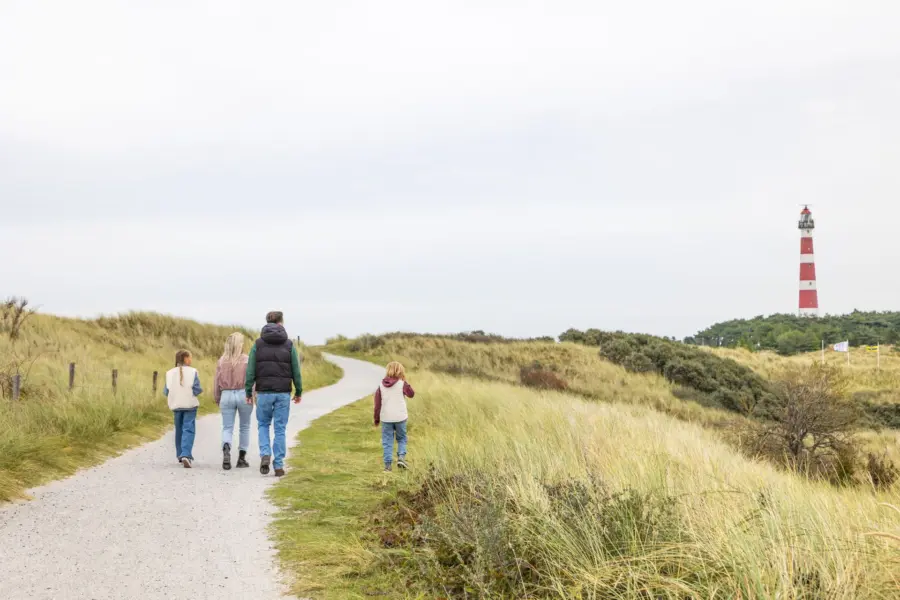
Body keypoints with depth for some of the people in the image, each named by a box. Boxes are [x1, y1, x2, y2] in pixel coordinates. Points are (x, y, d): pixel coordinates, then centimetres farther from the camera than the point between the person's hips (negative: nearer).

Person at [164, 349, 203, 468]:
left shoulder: (170, 373, 1)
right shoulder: (193, 372, -9)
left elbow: (166, 391, 2)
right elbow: (196, 390, -13)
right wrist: (201, 390, 9)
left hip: (176, 405, 4)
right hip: (190, 405, -4)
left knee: (179, 430, 17)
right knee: (188, 430, -5)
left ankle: (181, 455, 25)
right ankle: (186, 455, -20)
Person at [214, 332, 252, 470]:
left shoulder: (221, 361, 1)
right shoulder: (247, 360, -7)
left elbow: (216, 382, 6)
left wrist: (217, 399, 16)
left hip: (226, 395, 2)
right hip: (243, 394, -2)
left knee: (227, 428, 4)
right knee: (245, 427, 14)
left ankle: (226, 450, -25)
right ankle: (241, 458, 16)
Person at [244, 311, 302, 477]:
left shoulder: (258, 344, -1)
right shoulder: (289, 345, -1)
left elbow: (250, 371, -4)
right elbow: (296, 371, 0)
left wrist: (248, 392, 4)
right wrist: (299, 392, 12)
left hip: (264, 393, 0)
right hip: (283, 393, 0)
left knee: (263, 425, 18)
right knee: (280, 429, 5)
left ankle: (265, 455, -4)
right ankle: (278, 465, 4)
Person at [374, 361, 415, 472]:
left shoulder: (381, 386, 1)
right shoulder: (402, 384, -7)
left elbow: (377, 404, 3)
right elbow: (411, 394, 10)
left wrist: (376, 419, 11)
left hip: (386, 418, 1)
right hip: (400, 417, -1)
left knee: (387, 441, 7)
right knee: (401, 438, 16)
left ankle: (387, 464, 4)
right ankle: (401, 457, -5)